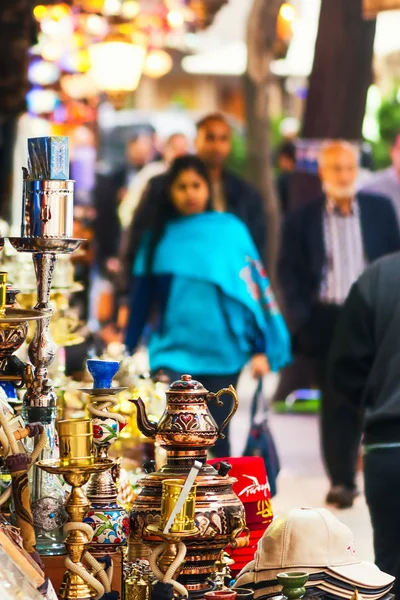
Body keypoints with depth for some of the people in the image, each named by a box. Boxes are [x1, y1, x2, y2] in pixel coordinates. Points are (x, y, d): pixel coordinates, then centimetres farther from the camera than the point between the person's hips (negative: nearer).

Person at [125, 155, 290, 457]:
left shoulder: (230, 230, 0)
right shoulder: (157, 237, 5)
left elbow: (256, 287, 0)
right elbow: (142, 298, 8)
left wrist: (262, 350, -5)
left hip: (223, 353, 0)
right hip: (173, 353, 1)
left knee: (216, 436, 8)